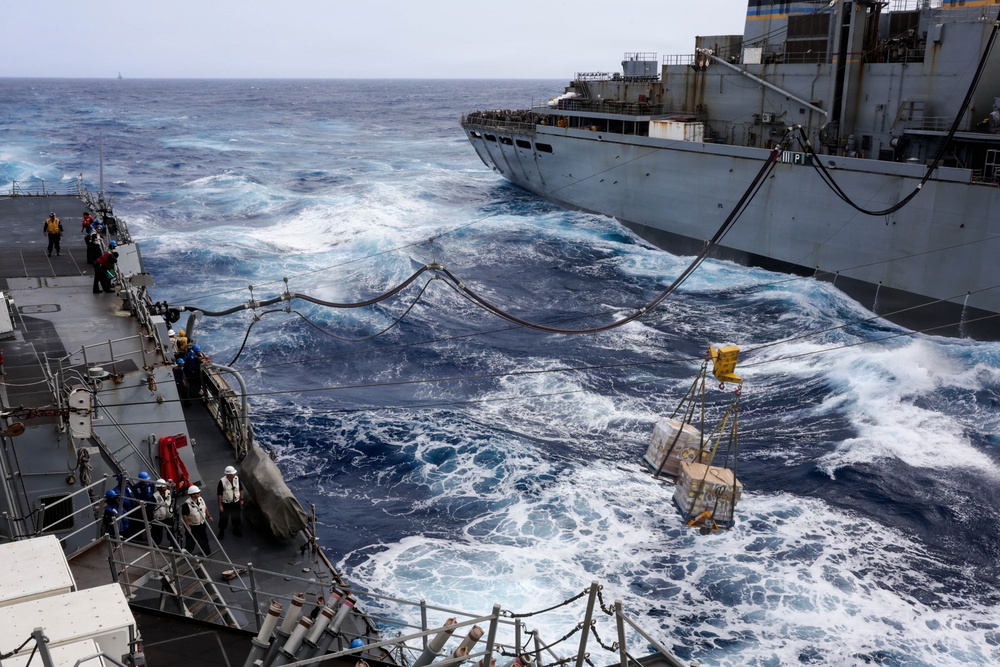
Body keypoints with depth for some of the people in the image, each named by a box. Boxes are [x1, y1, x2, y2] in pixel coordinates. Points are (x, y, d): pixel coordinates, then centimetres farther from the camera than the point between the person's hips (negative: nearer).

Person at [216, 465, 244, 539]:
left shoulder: (237, 479, -10)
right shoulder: (222, 481, -22)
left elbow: (241, 489, 5)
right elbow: (219, 494, -15)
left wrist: (241, 499, 6)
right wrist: (220, 505, -12)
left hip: (236, 502, 4)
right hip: (226, 504, -4)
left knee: (237, 517, 18)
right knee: (223, 519, 10)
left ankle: (236, 530, 41)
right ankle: (221, 532, 33)